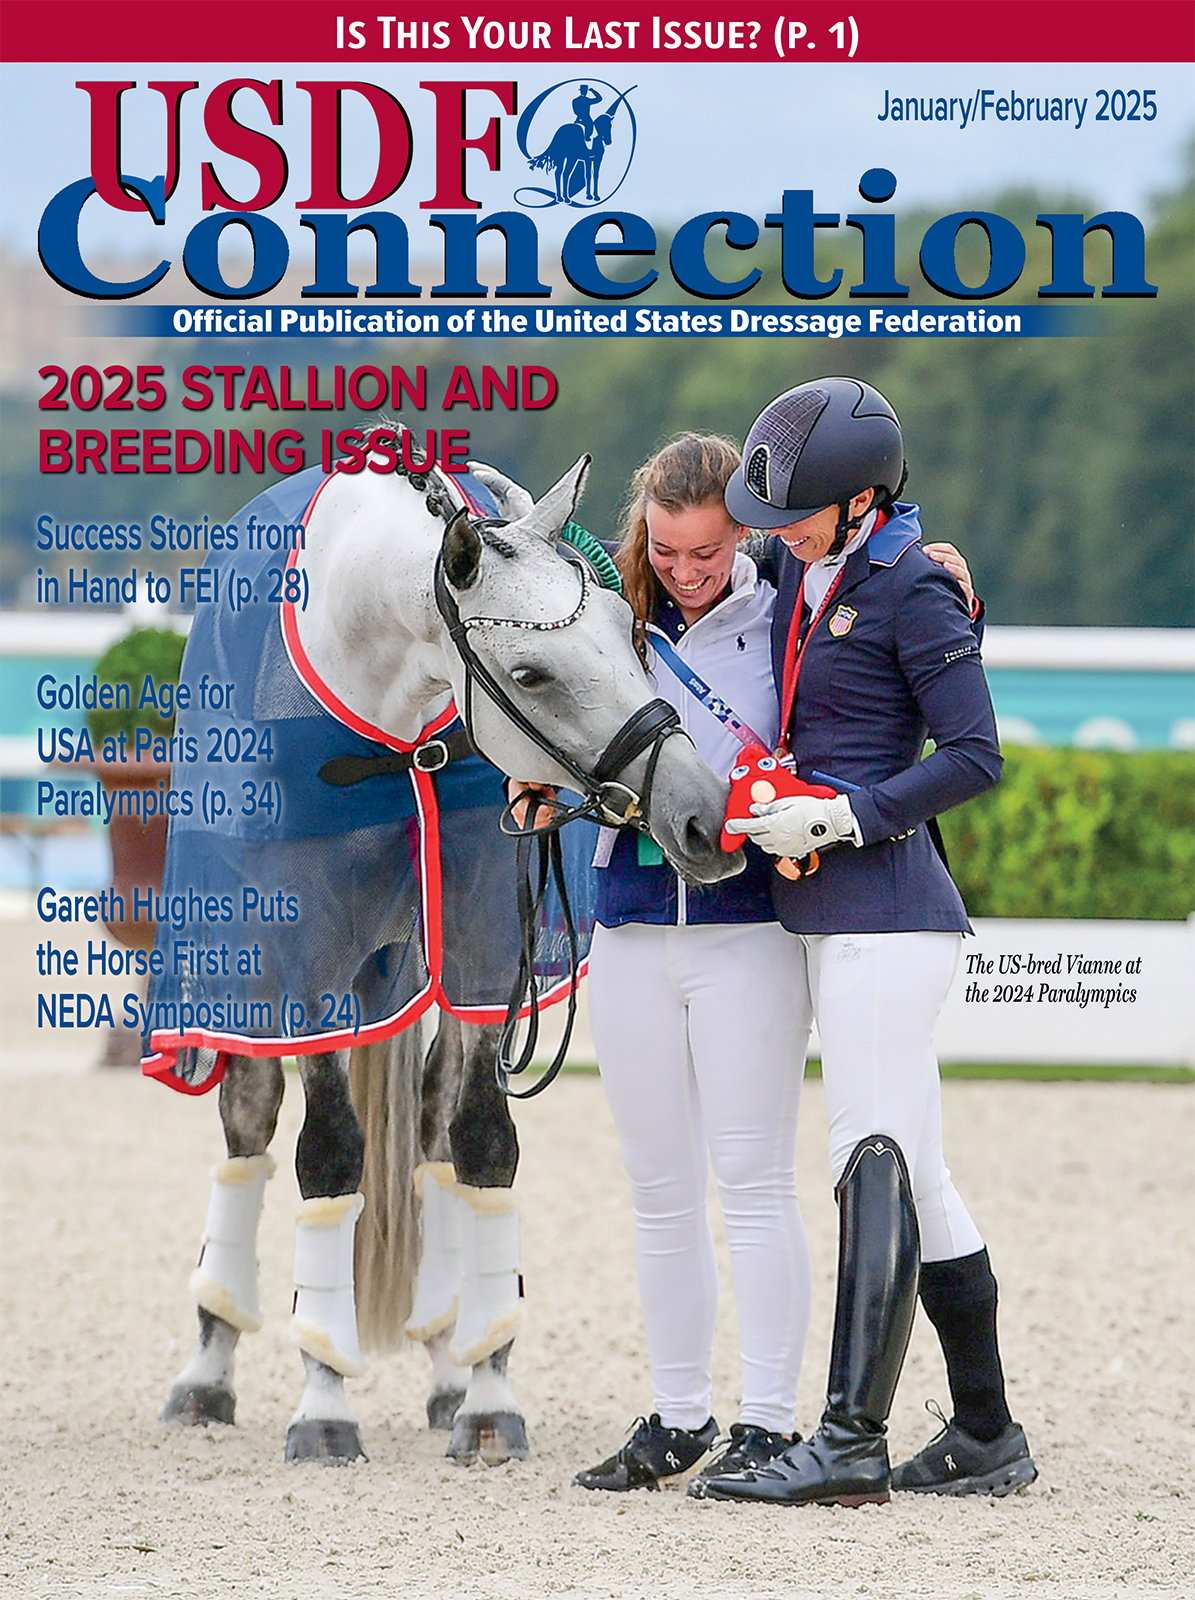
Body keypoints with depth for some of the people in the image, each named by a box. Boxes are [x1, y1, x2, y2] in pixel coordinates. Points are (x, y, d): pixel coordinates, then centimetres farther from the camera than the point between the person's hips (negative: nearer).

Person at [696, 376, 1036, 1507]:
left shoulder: (911, 594, -11)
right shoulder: (801, 572, 14)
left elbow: (974, 756, -14)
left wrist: (847, 817, -19)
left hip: (884, 903, -9)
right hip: (820, 912, 9)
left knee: (874, 1158, -12)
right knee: (910, 1171, 10)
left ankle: (850, 1440, -16)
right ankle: (986, 1435, 15)